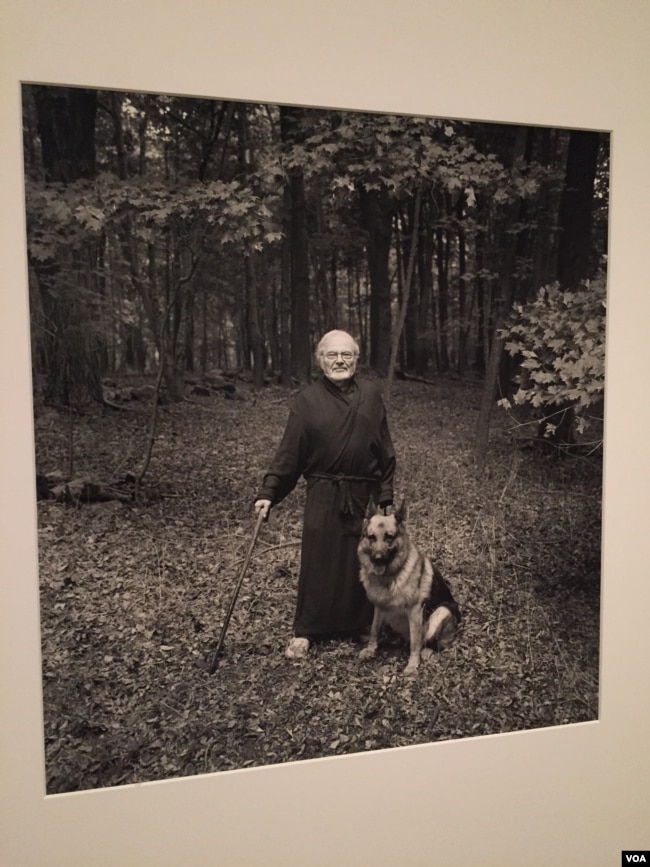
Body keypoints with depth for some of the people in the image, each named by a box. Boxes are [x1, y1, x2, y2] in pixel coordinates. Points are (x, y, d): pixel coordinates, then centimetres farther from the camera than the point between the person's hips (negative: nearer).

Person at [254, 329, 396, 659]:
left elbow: (385, 451, 6)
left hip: (363, 495, 2)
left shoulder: (371, 395, 4)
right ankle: (305, 632, 15)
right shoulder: (308, 399, -2)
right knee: (318, 561, 2)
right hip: (323, 495, -2)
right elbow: (289, 451, -4)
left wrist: (386, 496, 3)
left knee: (362, 562, 8)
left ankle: (360, 626, 26)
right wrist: (268, 492, -11)